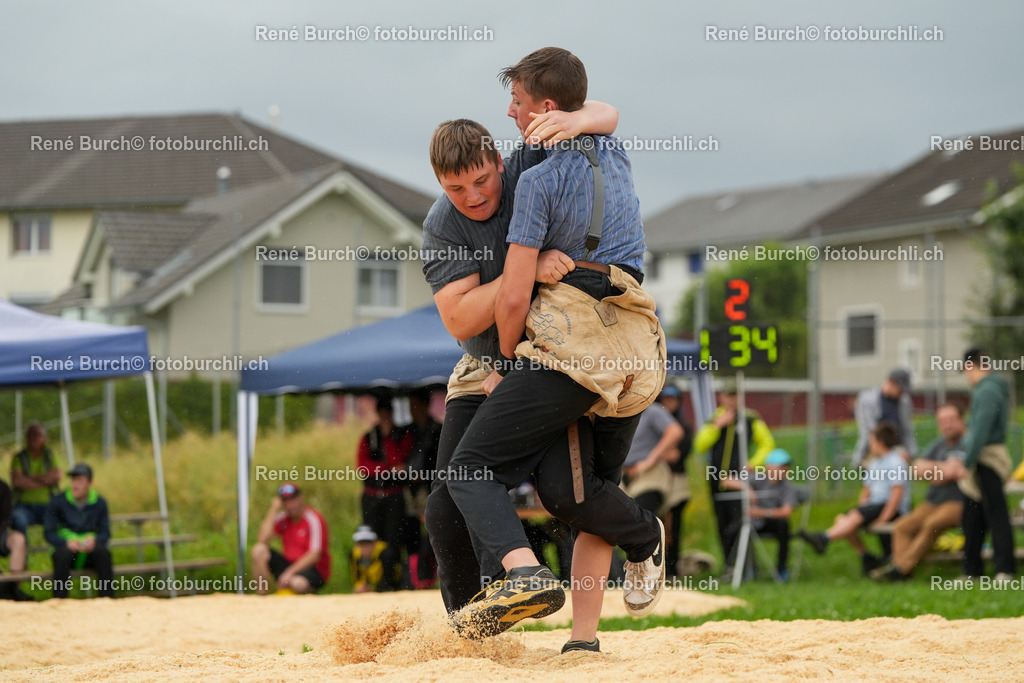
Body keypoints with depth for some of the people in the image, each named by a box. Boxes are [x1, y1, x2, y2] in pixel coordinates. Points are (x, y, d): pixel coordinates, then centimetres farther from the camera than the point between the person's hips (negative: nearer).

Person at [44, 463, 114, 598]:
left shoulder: (99, 503, 5)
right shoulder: (57, 502, -1)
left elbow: (105, 533, 2)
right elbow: (49, 533, -5)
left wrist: (94, 540, -22)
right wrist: (67, 543, -25)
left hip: (89, 552, 1)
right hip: (66, 547, -1)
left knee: (102, 552, -31)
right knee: (62, 554, -36)